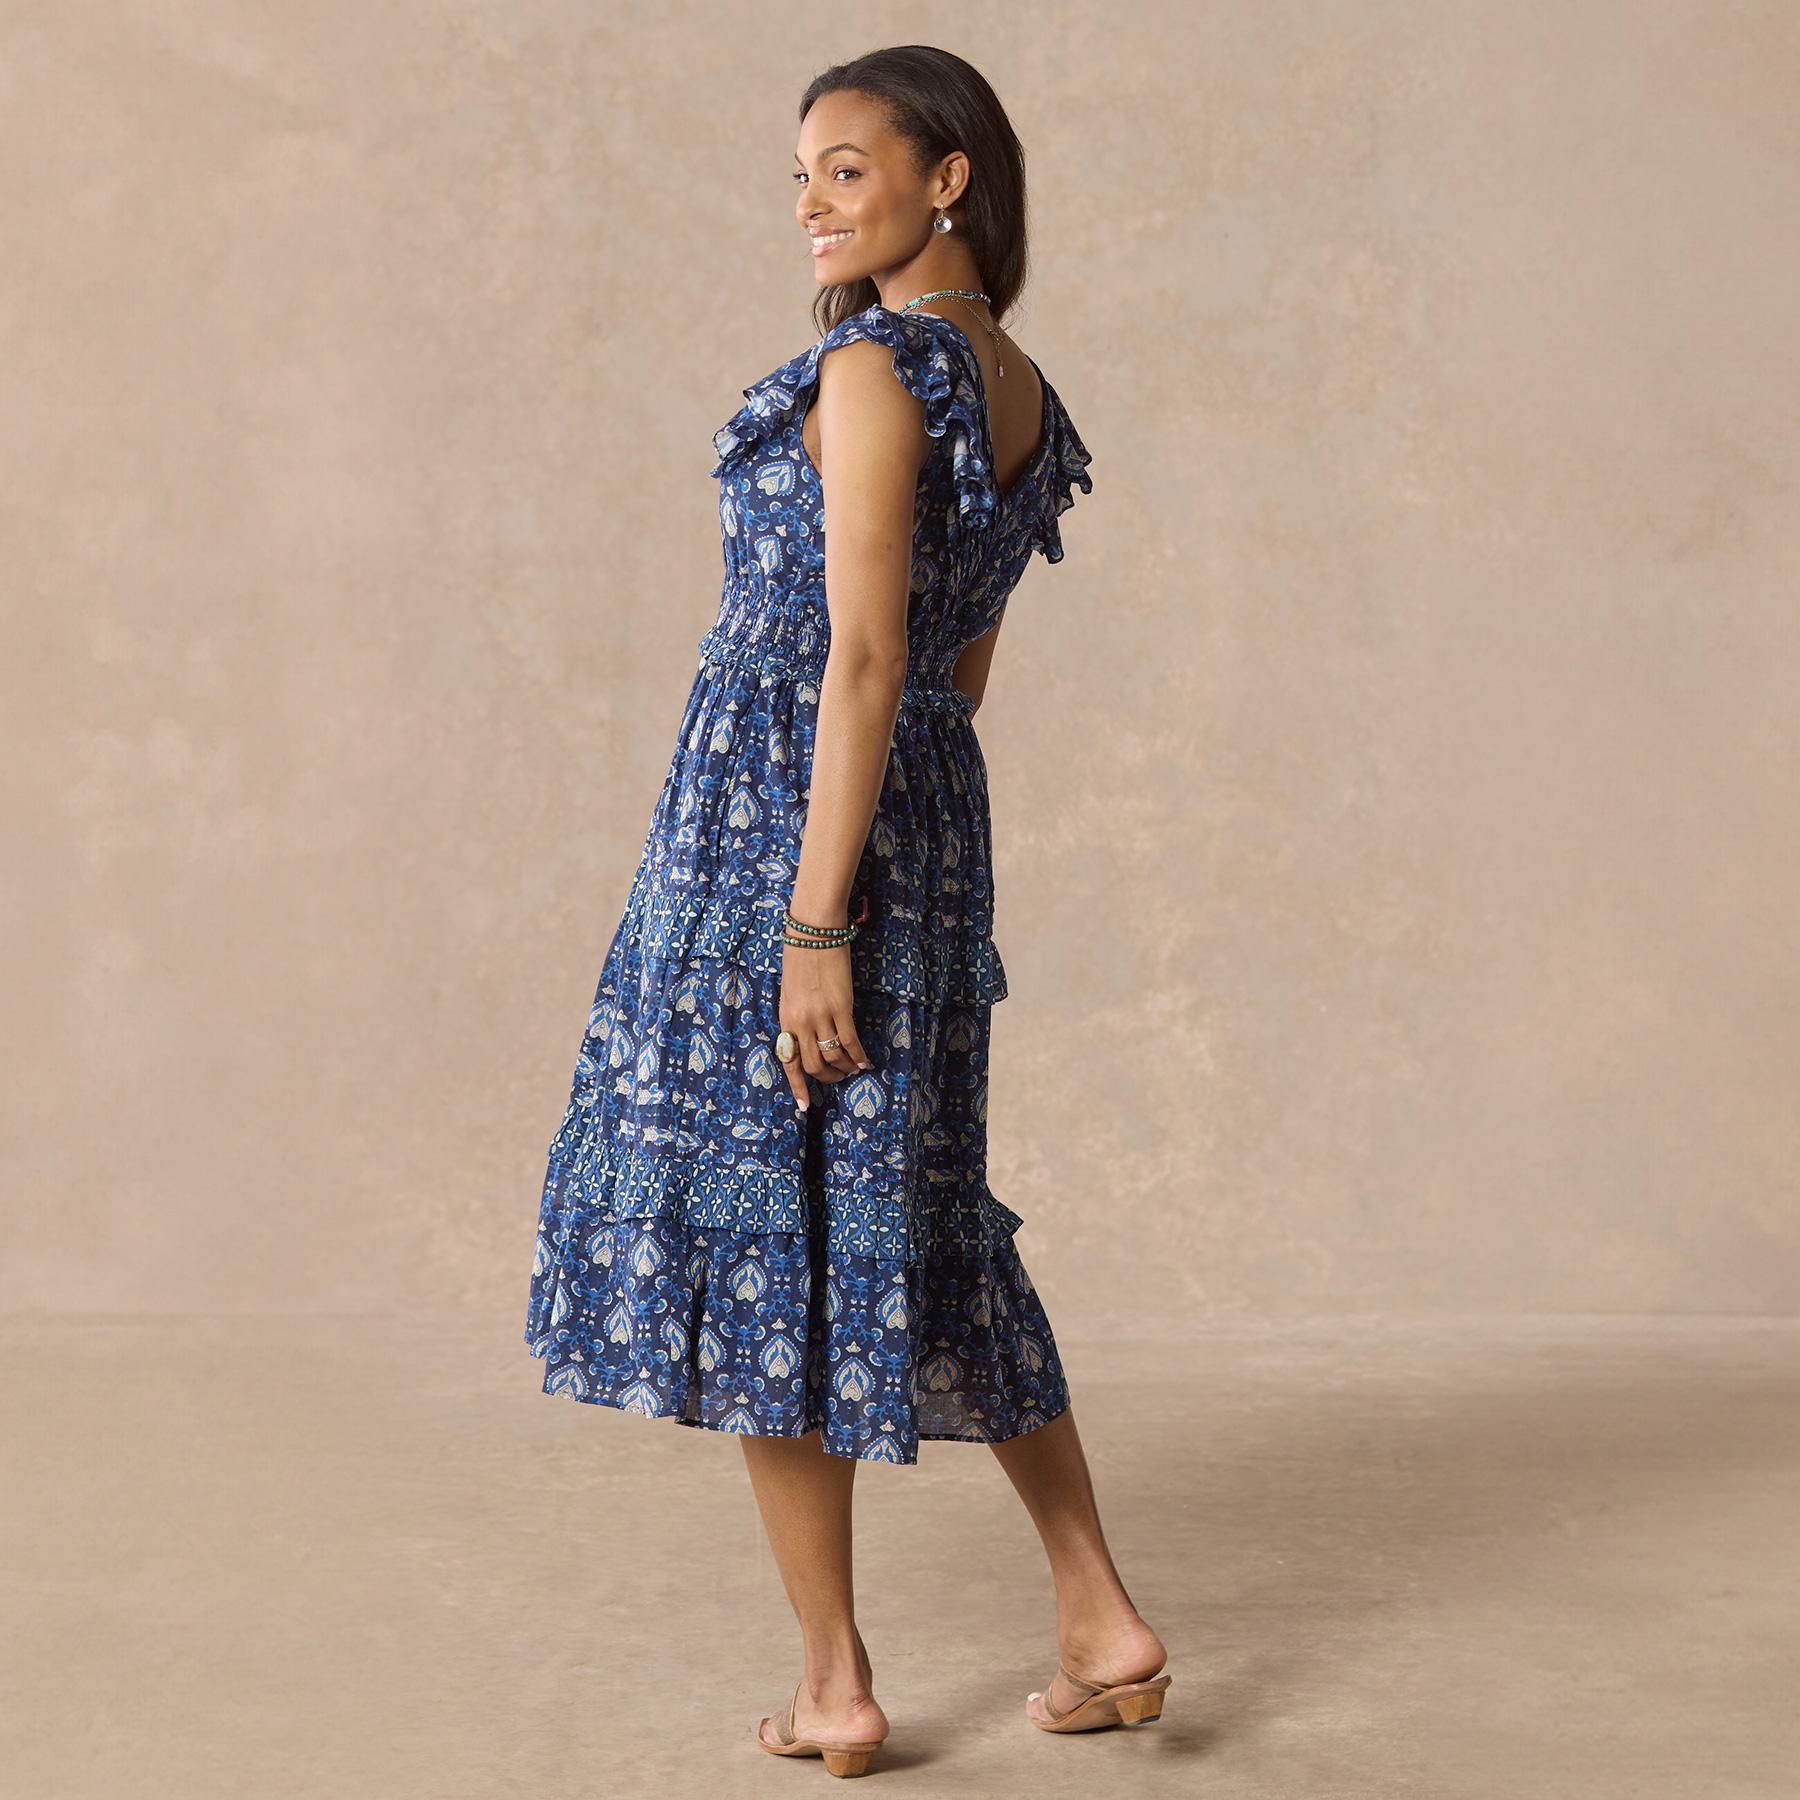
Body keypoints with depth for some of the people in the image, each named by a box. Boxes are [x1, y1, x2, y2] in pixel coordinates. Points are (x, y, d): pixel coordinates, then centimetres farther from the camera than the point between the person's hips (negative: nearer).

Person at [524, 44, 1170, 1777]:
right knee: (916, 1215, 17)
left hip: (782, 806, -8)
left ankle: (836, 1684, 10)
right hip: (935, 822, 9)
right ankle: (1103, 1623, 18)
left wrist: (814, 925, -20)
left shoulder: (876, 370, -14)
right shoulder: (1023, 398, 13)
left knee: (748, 1220, 2)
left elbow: (865, 661, -20)